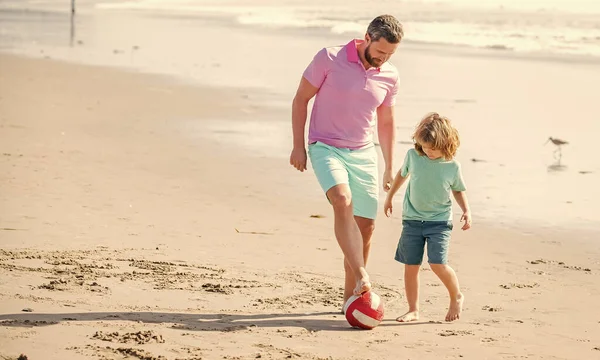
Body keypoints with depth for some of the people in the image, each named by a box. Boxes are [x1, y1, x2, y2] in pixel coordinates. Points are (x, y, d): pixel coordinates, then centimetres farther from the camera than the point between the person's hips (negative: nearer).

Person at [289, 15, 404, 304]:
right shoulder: (330, 58, -11)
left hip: (363, 154, 5)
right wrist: (298, 146, -6)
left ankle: (350, 297, 17)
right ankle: (362, 279, -36)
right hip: (326, 148, -5)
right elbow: (301, 99, -2)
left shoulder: (389, 76, 2)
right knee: (343, 201, -30)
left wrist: (389, 168, 16)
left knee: (366, 226, 4)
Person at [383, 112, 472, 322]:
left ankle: (456, 297, 9)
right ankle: (413, 310, 14)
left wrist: (466, 211, -5)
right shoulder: (413, 156, -5)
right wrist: (390, 197, 24)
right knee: (411, 266, 2)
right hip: (412, 220, 3)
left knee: (438, 263, -16)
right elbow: (402, 174, 15)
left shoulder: (452, 166, -9)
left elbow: (458, 190, 9)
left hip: (440, 221, -3)